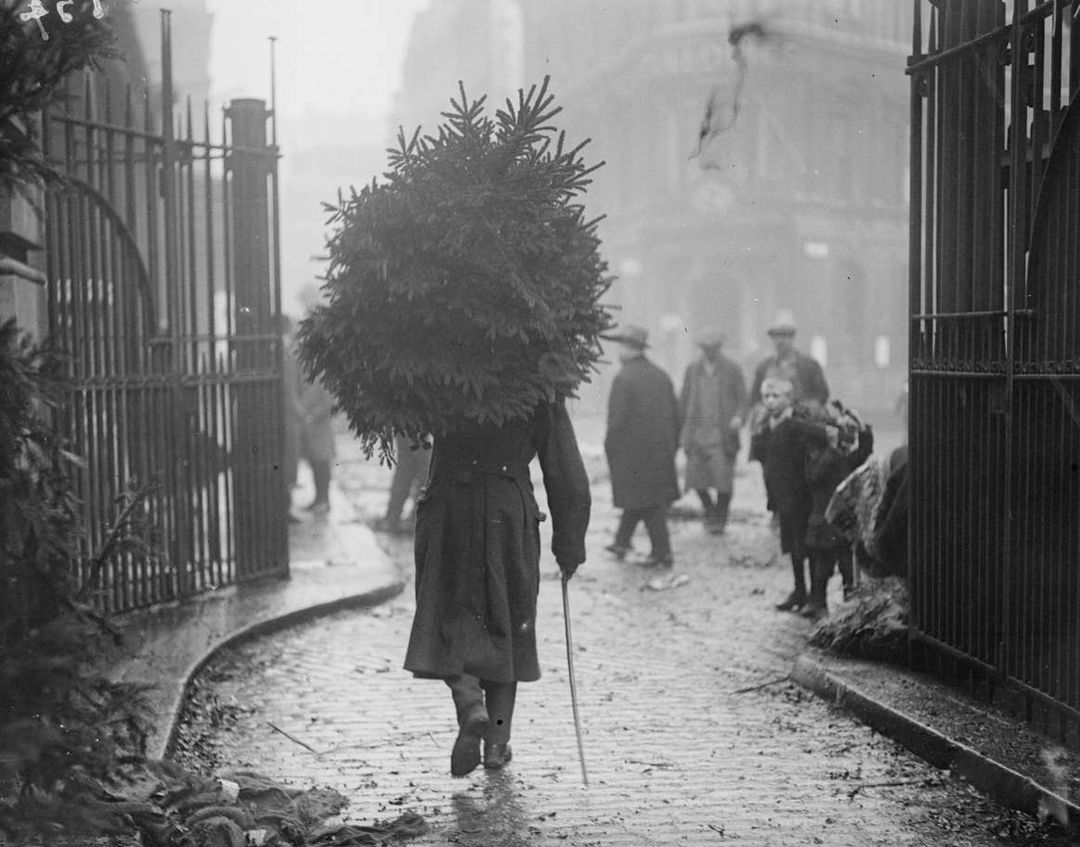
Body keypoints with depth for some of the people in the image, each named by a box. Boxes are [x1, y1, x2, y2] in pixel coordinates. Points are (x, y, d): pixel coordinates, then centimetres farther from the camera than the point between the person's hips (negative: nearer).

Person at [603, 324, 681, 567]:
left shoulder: (624, 379, -16)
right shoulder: (661, 376, 7)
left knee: (648, 503, -1)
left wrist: (609, 448, -6)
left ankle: (662, 554, 1)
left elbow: (617, 420, -17)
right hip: (661, 450, 7)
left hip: (633, 451, -7)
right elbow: (675, 414, 11)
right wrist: (671, 445, 18)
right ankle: (621, 542, 28)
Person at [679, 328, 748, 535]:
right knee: (696, 479, -2)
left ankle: (720, 519, 12)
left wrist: (739, 417, -16)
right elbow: (683, 400, 14)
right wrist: (684, 431, 10)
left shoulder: (733, 370, 3)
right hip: (697, 431, 2)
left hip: (723, 432, -2)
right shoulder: (692, 369, 11)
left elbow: (742, 399, 4)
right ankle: (709, 510, 24)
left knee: (723, 481, -7)